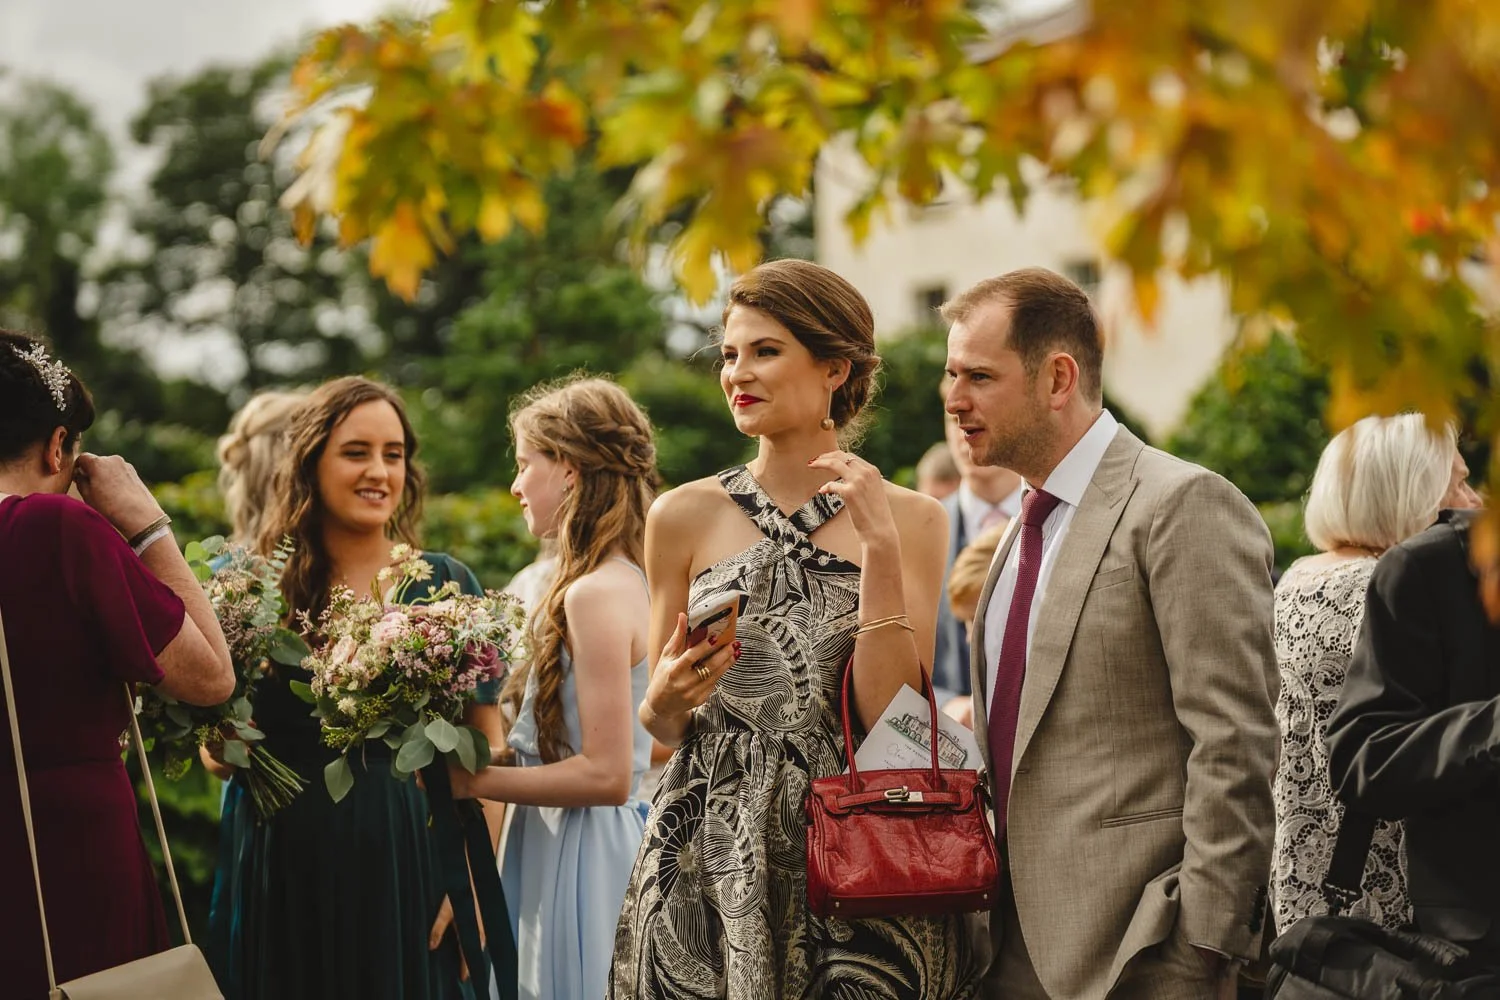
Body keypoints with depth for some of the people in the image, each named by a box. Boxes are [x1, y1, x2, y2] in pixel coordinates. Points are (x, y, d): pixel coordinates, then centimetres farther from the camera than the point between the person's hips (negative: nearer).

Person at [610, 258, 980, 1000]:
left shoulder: (910, 520, 2)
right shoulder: (685, 516, 4)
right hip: (710, 856, 1)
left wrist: (880, 546, -13)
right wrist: (666, 699, -11)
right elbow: (662, 725, 11)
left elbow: (890, 717, -10)